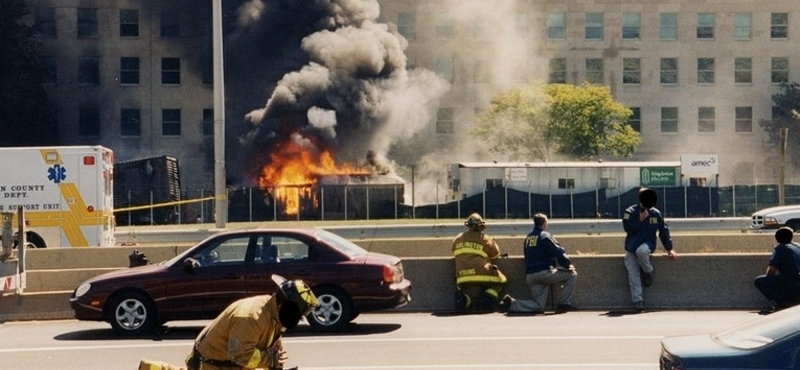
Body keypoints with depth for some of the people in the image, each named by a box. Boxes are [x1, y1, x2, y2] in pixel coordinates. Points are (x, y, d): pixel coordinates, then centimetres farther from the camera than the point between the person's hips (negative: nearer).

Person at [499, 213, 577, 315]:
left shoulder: (528, 237, 16)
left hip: (529, 276, 7)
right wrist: (568, 264, 5)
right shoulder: (545, 236, -6)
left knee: (538, 306, 10)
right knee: (572, 274, 5)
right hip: (544, 272, -7)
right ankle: (564, 304, 0)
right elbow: (558, 252, -11)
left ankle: (511, 303, -7)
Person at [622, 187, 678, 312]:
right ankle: (637, 301, -13)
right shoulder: (630, 212, 0)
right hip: (631, 247, 1)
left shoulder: (656, 213, 4)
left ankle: (648, 272, -10)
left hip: (647, 244, -1)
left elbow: (663, 231, 10)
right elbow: (627, 227, -12)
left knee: (641, 251, -38)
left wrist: (669, 249, 7)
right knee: (633, 273, -13)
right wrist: (640, 220, -17)